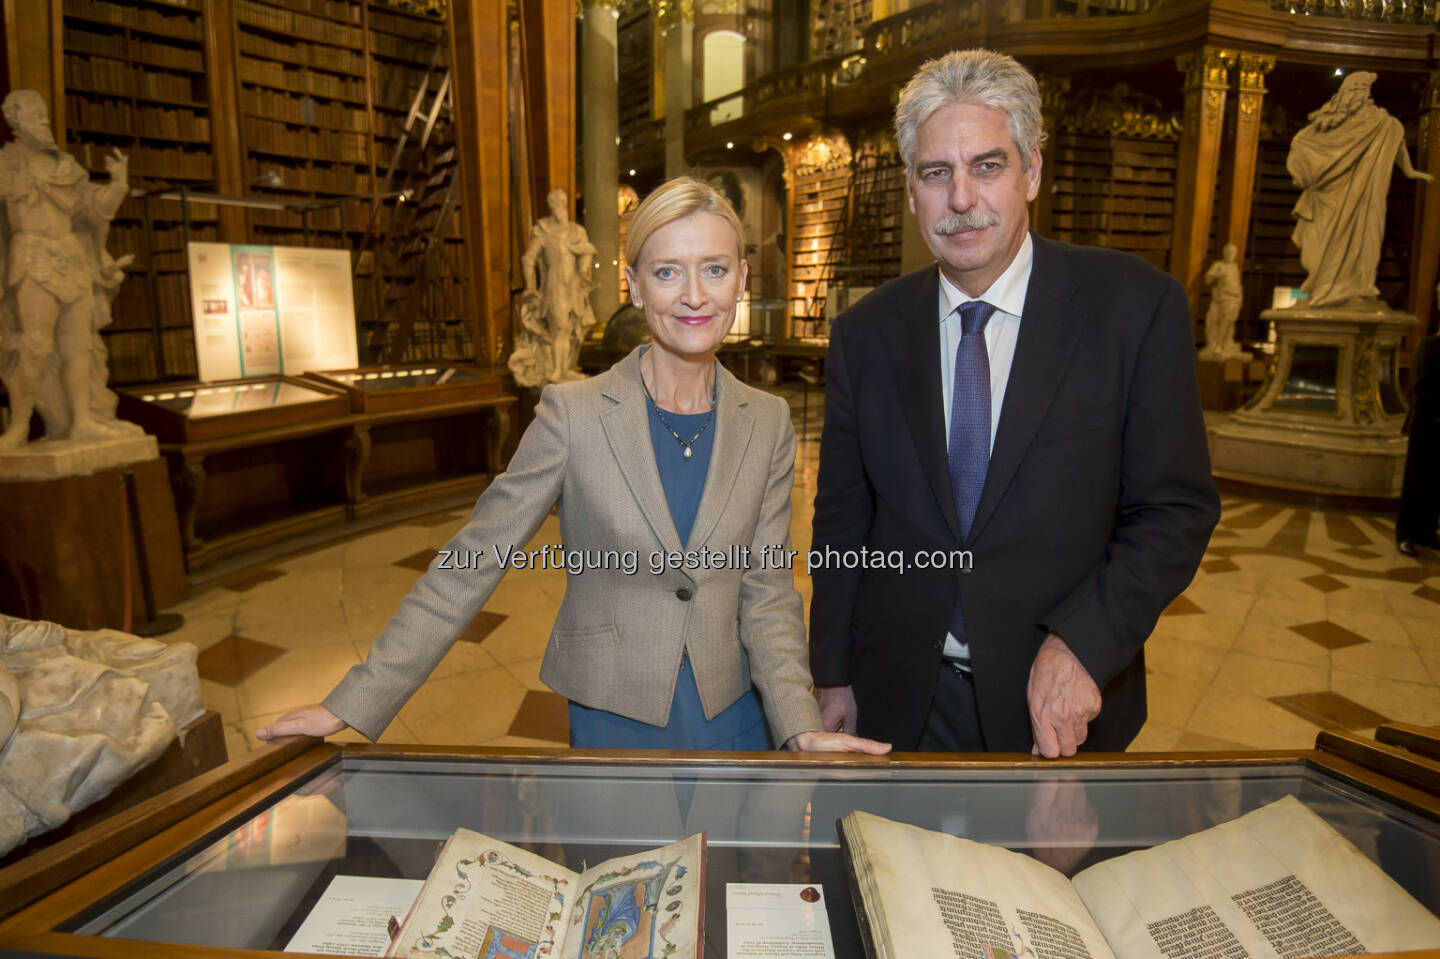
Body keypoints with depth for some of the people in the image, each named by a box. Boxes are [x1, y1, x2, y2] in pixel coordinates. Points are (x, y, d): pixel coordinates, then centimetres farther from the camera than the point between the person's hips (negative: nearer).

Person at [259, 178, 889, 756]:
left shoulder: (767, 424, -4)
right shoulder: (573, 413, -13)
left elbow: (766, 589, -2)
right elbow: (470, 565, -11)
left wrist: (801, 729, -13)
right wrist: (353, 707, -12)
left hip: (732, 719, 3)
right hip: (613, 723, -2)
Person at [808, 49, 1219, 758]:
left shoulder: (1136, 307, -9)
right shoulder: (865, 334, -3)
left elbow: (1176, 508, -8)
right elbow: (841, 520, 2)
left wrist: (1082, 644, -21)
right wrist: (832, 676, 4)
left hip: (1063, 706, -1)